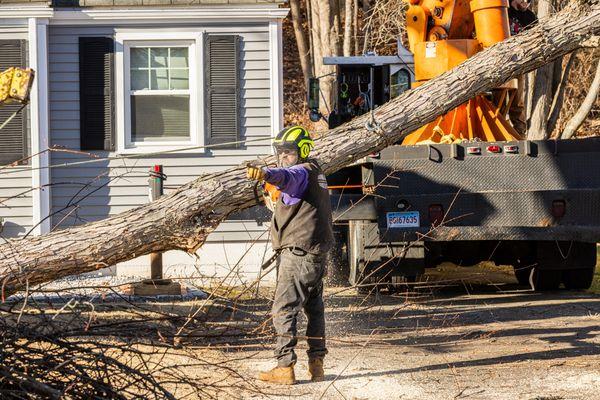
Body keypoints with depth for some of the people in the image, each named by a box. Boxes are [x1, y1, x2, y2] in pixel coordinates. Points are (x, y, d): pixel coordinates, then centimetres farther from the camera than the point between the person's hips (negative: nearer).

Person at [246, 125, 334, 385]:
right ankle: (316, 364, 21)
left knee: (284, 310, -8)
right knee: (314, 308, 17)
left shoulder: (302, 172, -15)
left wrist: (265, 174, -61)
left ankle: (285, 367, -11)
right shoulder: (316, 173, 18)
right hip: (316, 253, 11)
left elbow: (288, 177, -41)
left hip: (298, 252, -11)